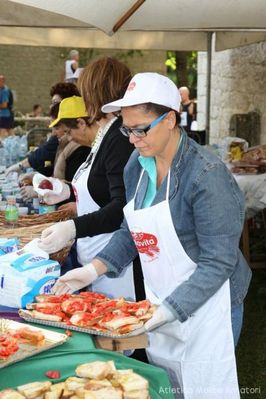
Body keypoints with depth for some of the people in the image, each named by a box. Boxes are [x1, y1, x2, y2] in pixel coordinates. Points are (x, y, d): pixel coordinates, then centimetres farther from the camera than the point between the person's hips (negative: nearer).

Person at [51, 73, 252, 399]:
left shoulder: (207, 175, -21)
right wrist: (94, 270, -3)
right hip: (160, 304, 7)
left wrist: (171, 309, -27)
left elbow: (218, 262, -21)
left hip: (205, 307, -6)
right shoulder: (137, 165, 0)